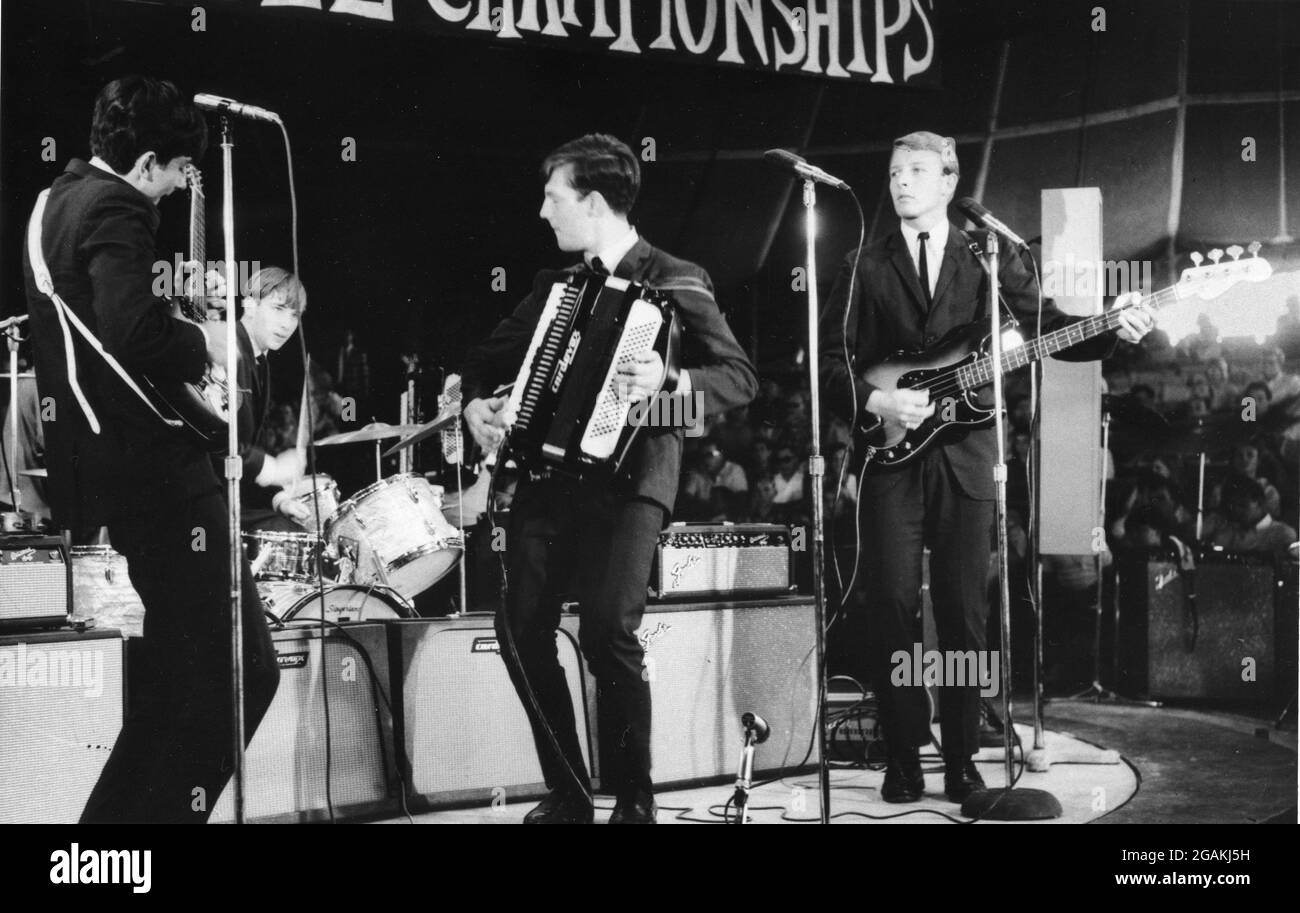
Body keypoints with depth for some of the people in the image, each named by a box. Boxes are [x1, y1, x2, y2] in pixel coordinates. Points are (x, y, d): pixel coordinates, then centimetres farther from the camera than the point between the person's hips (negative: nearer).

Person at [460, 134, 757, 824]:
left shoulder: (676, 284, 2)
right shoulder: (555, 286, 19)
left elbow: (740, 377, -7)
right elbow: (488, 357, 28)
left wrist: (674, 382, -26)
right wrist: (476, 403, 8)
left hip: (628, 474, -5)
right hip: (547, 467, 5)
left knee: (608, 631, -19)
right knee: (522, 626, -7)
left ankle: (634, 798, -4)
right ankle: (567, 792, 7)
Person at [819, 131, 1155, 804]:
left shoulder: (989, 260, 11)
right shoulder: (864, 269, 8)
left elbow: (1048, 327, 6)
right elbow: (831, 362, 3)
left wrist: (1115, 328, -10)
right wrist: (877, 402, -13)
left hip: (963, 455, 1)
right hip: (889, 455, -1)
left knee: (964, 610, 2)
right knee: (892, 607, -3)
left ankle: (961, 761, 10)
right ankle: (903, 760, 7)